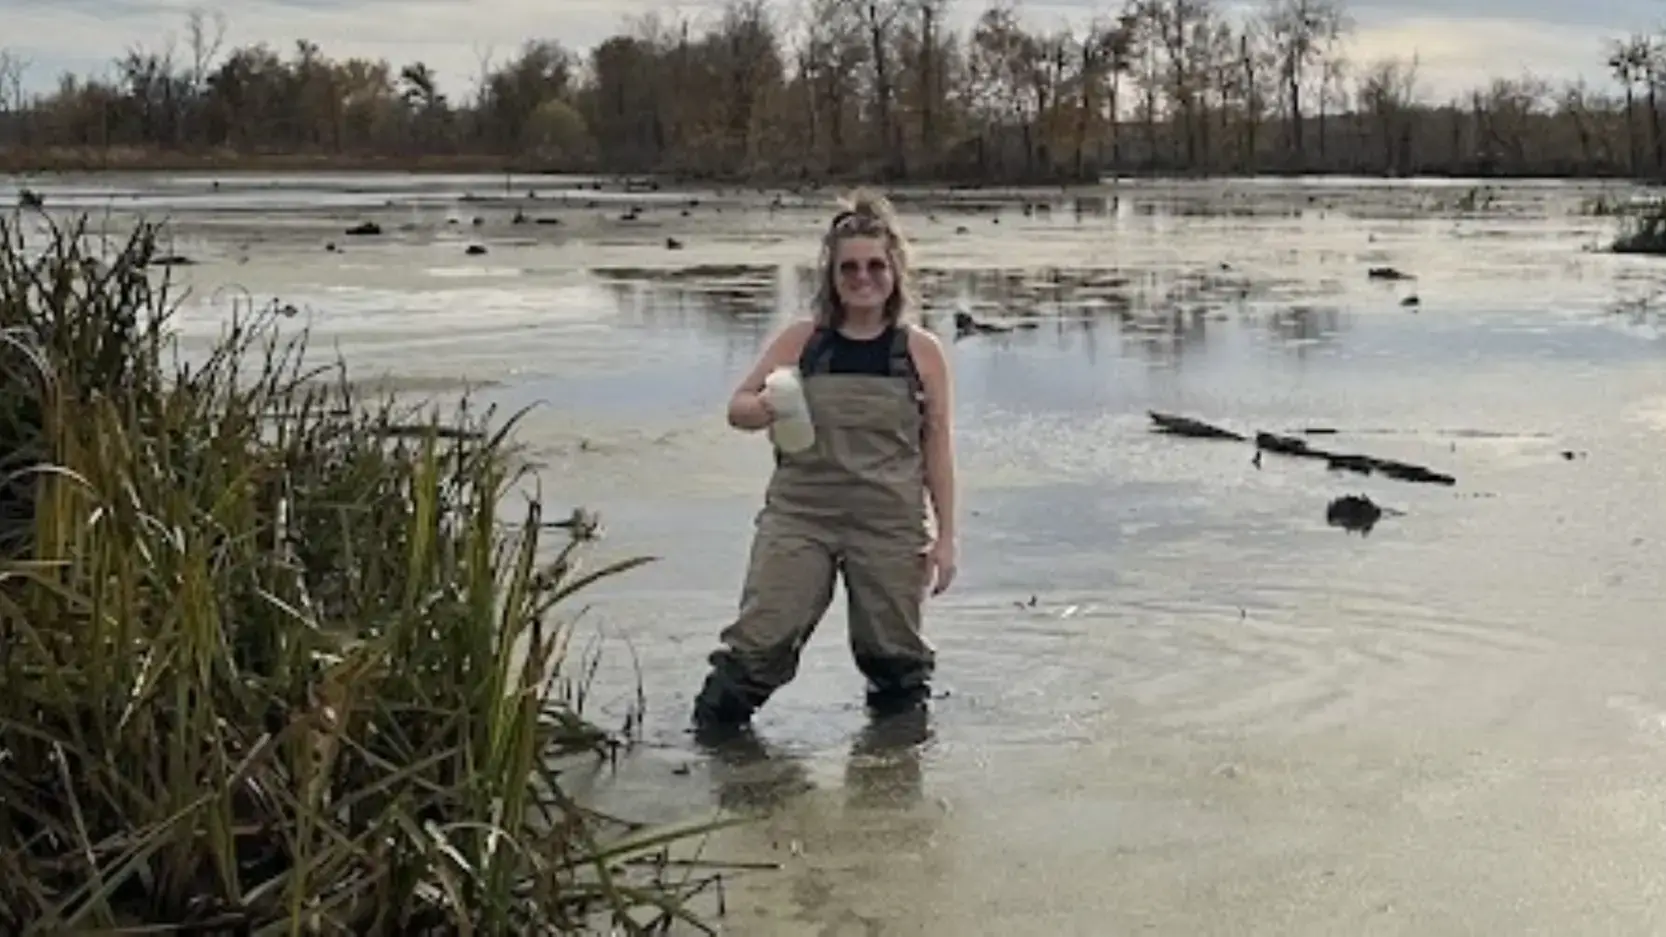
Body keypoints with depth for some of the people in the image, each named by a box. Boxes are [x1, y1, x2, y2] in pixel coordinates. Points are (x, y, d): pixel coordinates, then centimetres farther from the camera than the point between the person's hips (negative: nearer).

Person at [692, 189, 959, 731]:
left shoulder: (921, 351, 2)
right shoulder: (801, 341, 3)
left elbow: (937, 445, 5)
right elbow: (737, 407, 5)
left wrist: (944, 536, 2)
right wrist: (765, 407, -20)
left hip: (890, 524, 0)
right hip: (799, 516, 0)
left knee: (895, 654, 10)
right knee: (761, 640, -10)